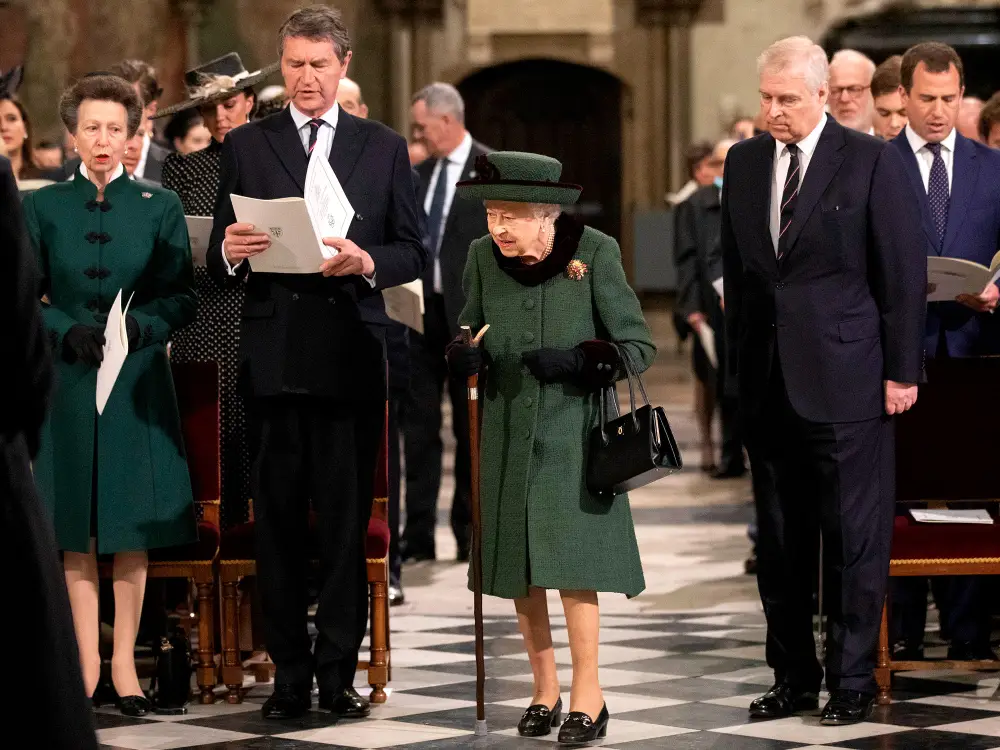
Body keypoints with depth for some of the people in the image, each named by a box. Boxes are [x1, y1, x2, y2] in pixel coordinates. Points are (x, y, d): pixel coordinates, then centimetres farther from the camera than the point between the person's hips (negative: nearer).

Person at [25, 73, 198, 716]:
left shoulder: (160, 207, 5)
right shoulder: (43, 208, 6)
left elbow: (183, 297, 2)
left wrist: (142, 325, -17)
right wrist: (66, 331, -13)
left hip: (138, 380, 0)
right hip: (69, 380, 1)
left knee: (132, 526, 0)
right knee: (77, 529, 2)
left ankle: (125, 662, 5)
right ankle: (87, 661, 7)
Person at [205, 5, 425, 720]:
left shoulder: (384, 148, 9)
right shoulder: (245, 145, 9)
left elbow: (413, 253, 7)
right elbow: (220, 261, 8)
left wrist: (367, 261, -13)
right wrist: (231, 252, -15)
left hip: (351, 358, 0)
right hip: (272, 359, 1)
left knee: (347, 521, 0)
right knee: (277, 522, 3)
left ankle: (339, 671, 7)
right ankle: (290, 674, 9)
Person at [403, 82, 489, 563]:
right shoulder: (419, 174, 12)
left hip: (468, 315, -5)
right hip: (421, 310, 5)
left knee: (470, 427, 5)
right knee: (419, 425, 3)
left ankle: (469, 533, 13)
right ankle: (418, 535, 5)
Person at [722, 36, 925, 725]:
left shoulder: (872, 162, -5)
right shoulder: (745, 162, 10)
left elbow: (904, 274, -5)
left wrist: (902, 371, -8)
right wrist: (739, 363, 11)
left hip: (846, 379, -5)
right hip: (768, 380, 5)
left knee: (855, 538, 0)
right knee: (779, 540, 10)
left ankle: (853, 681, 9)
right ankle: (793, 677, 19)